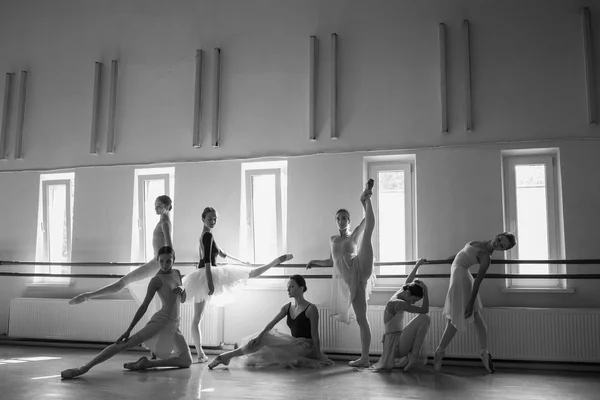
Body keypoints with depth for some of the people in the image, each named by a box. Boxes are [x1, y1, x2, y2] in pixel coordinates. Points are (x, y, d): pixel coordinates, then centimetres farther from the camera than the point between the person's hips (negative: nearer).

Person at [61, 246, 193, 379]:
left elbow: (182, 300, 20)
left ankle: (147, 363, 5)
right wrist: (128, 330, -15)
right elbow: (144, 306, -10)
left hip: (174, 325, 7)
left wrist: (182, 289, -4)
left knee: (187, 362, 4)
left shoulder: (177, 273, 12)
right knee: (126, 344, -23)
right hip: (161, 321, -7)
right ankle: (84, 368, -22)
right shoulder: (157, 280, -8)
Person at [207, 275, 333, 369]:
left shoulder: (311, 309, -11)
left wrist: (318, 355, -12)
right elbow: (271, 323, -2)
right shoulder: (287, 307, 8)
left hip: (306, 346, -6)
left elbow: (315, 335, -12)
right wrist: (259, 336, -16)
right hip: (294, 345, 7)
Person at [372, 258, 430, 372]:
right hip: (395, 344, -10)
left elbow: (408, 281, 27)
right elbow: (424, 310, -21)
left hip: (397, 341, 10)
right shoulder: (398, 303, -22)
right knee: (425, 318, -19)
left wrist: (417, 265, 38)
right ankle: (413, 356, -14)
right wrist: (425, 290, -16)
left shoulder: (399, 294, 5)